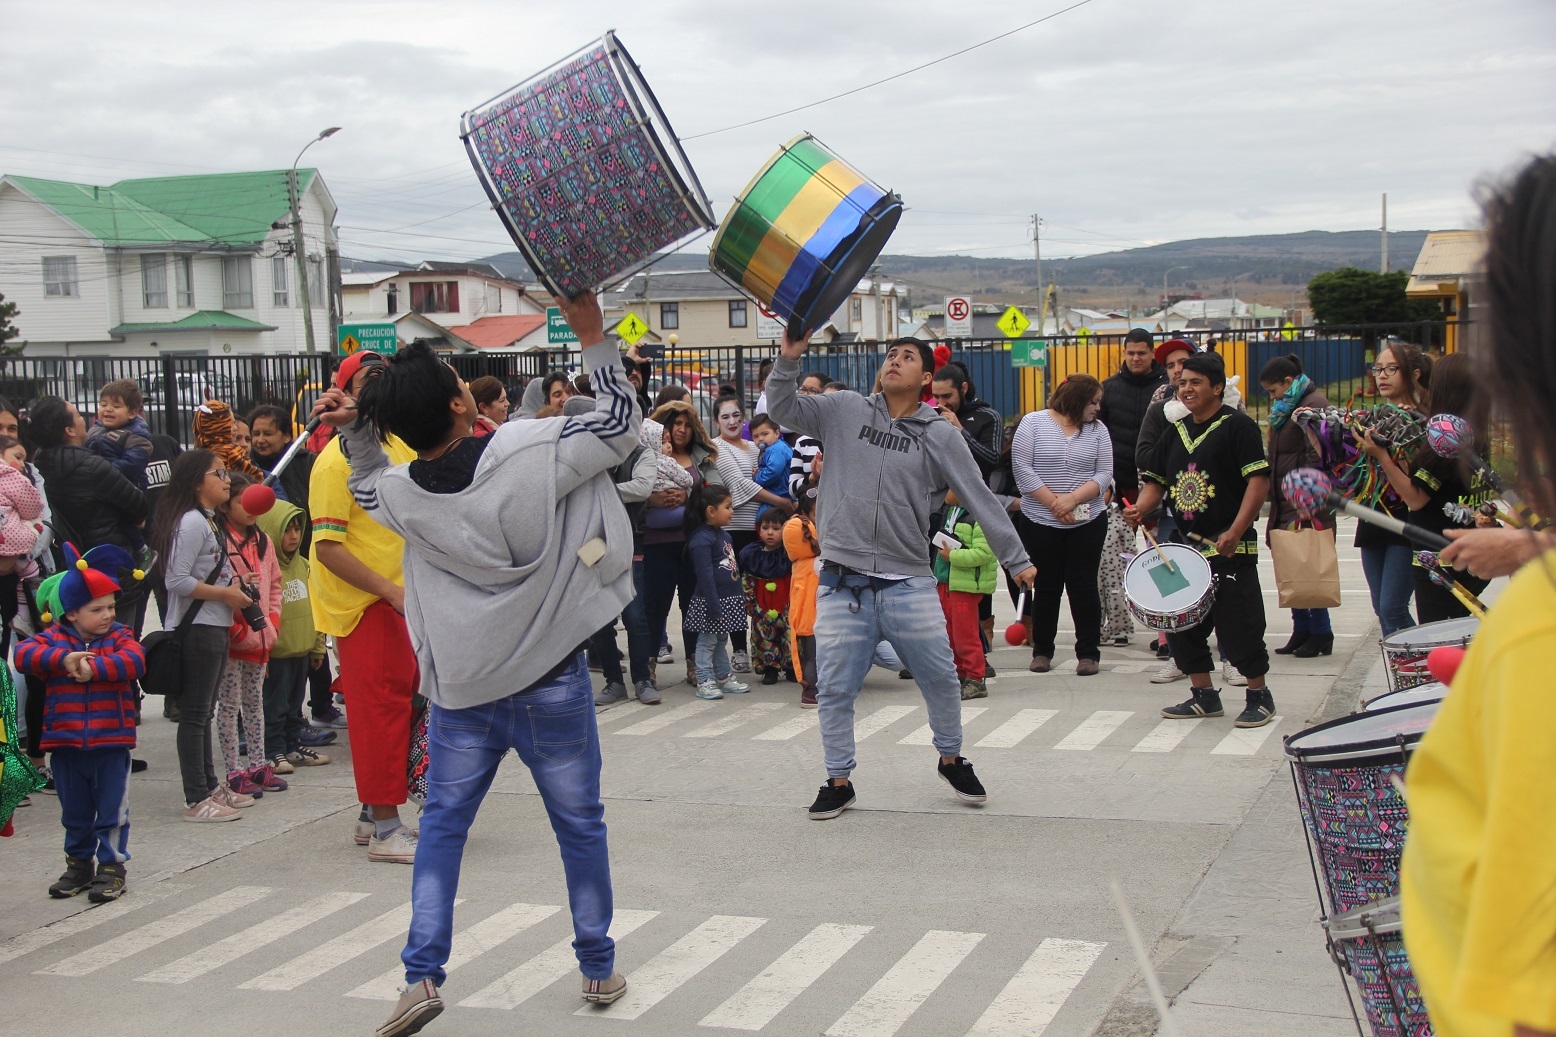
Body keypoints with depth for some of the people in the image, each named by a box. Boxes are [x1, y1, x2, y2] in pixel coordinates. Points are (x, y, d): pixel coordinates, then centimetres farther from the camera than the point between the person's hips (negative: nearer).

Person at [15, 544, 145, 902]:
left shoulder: (119, 636, 0)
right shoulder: (53, 637, 1)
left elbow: (134, 661, -20)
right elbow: (23, 654, -15)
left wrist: (93, 668, -27)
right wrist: (63, 659, -25)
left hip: (111, 744, -2)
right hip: (66, 745, 2)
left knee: (112, 811, 3)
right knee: (74, 813, 15)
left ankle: (112, 866, 14)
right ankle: (79, 864, 29)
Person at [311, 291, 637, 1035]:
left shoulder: (400, 494, -9)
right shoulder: (529, 453, -19)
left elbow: (370, 485, 17)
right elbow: (620, 421, -6)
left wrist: (355, 430, 4)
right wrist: (592, 335, -1)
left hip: (461, 688, 2)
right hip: (551, 682, -1)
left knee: (442, 825, 16)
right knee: (580, 826, 14)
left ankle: (422, 974, 8)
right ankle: (599, 968, 26)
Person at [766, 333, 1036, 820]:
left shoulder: (940, 435, 2)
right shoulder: (845, 410, 6)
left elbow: (981, 499, 3)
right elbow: (782, 408, 2)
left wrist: (1016, 559, 2)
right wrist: (789, 359, -13)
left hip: (909, 584, 0)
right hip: (843, 584, 1)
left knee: (941, 679, 7)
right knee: (835, 689, 5)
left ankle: (952, 759, 32)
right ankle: (838, 780, 21)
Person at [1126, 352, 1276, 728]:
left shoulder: (1238, 426, -7)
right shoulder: (1175, 432, 14)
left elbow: (1259, 480, -14)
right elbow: (1157, 481, 19)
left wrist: (1236, 531, -21)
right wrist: (1141, 507, -3)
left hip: (1230, 547, -7)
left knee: (1238, 625, -4)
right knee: (1182, 624, 10)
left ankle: (1259, 697, 12)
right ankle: (1203, 695, 23)